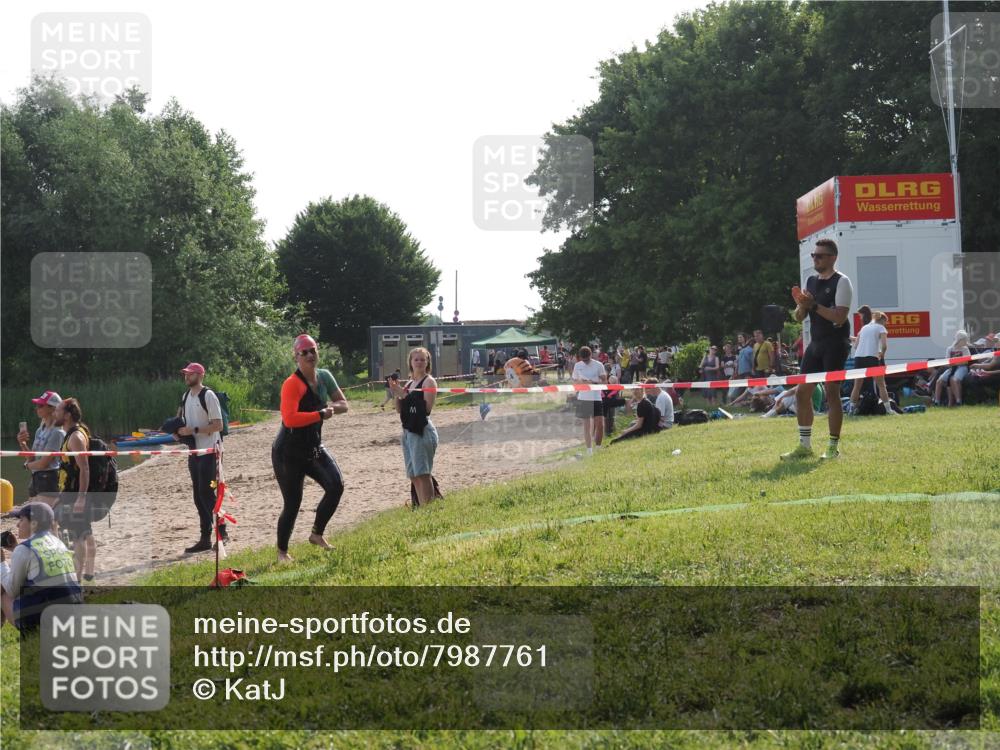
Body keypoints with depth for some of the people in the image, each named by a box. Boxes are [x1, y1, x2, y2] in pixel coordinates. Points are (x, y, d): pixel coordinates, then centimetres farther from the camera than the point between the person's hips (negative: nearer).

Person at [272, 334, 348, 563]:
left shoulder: (324, 377, 3)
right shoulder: (292, 384, -21)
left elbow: (343, 405, 9)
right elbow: (290, 419, -34)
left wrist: (330, 408, -13)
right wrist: (321, 414, -28)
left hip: (314, 448, 7)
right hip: (289, 454, -7)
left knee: (336, 486, -11)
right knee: (293, 504, -3)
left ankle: (317, 534, 8)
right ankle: (282, 551, 18)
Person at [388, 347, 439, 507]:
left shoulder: (429, 381, -5)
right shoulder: (409, 383, 17)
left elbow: (427, 407, -17)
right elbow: (399, 409, 15)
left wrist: (405, 395, -17)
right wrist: (397, 394, -1)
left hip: (423, 431, -8)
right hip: (408, 431, 8)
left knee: (422, 474, -12)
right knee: (414, 475, 10)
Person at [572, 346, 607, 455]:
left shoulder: (598, 365, -4)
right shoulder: (577, 366, 3)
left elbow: (604, 381, -2)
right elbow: (574, 380, 11)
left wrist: (594, 382, -20)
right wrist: (580, 381, -12)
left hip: (596, 398, -2)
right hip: (583, 398, 2)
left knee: (599, 424, -8)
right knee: (586, 425, 5)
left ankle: (598, 448, 6)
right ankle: (589, 449, 12)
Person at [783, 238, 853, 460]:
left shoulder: (841, 282, -7)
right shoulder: (810, 281, 14)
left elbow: (840, 317, -18)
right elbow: (799, 317, 15)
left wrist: (814, 305, -21)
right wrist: (801, 305, -6)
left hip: (835, 344, -7)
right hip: (815, 343, 7)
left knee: (831, 392, -7)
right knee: (802, 391, 5)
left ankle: (833, 447, 0)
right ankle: (805, 445, 12)